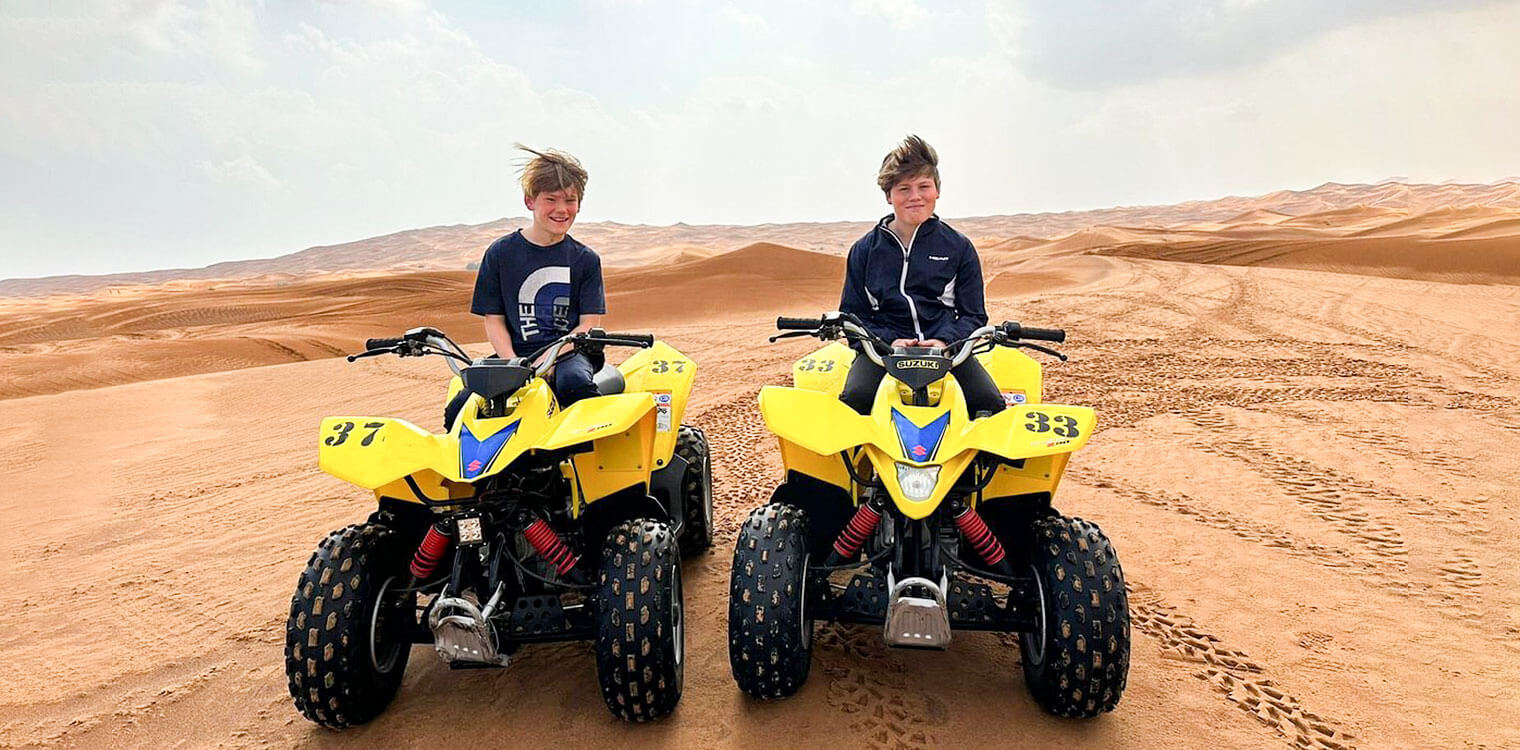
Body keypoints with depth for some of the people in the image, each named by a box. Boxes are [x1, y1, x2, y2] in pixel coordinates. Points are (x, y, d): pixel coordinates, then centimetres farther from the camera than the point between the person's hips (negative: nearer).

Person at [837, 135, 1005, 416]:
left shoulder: (959, 247, 12)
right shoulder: (864, 250, 12)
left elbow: (973, 314, 11)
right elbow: (852, 314, 10)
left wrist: (945, 341, -11)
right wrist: (888, 341, -9)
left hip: (947, 348, 1)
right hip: (883, 349, 0)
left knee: (990, 403, -23)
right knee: (854, 399, -30)